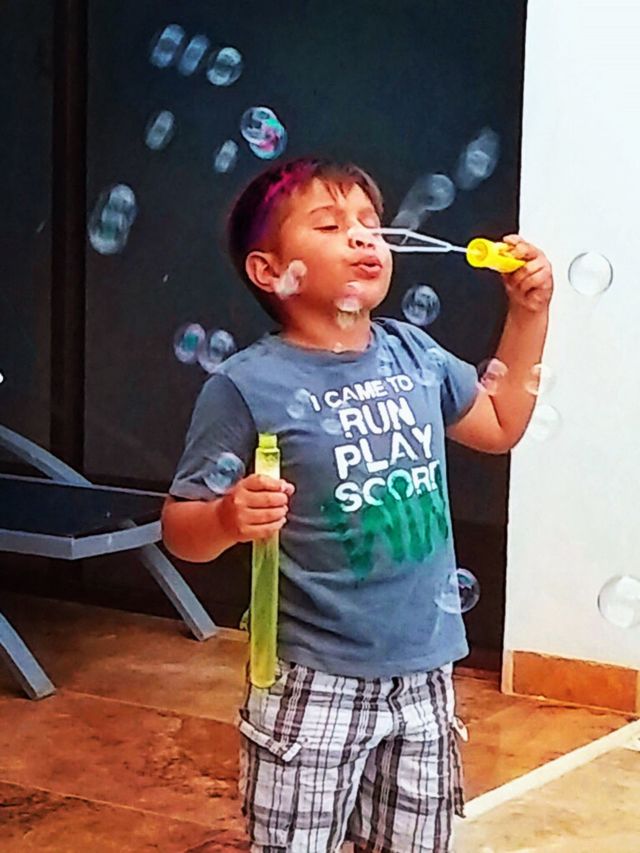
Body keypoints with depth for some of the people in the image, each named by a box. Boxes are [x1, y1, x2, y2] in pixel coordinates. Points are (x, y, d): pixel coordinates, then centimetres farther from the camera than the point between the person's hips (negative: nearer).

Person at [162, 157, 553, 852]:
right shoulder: (249, 385, -14)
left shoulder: (415, 354, 4)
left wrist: (529, 313, 15)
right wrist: (229, 517, -31)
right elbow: (180, 527, -10)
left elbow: (499, 426, 23)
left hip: (425, 672, 6)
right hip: (313, 688, -5)